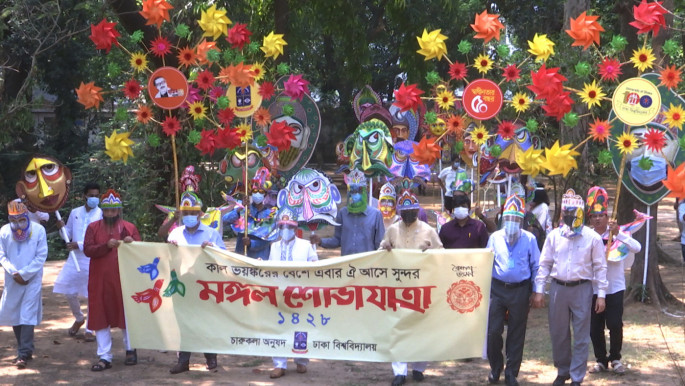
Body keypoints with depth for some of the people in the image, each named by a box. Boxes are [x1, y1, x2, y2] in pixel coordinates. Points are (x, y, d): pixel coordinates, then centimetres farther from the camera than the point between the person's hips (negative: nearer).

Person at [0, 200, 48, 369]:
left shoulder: (38, 230, -11)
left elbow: (41, 256, -9)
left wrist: (24, 274, -14)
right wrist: (14, 273, -16)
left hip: (32, 279, -3)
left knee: (27, 315, -8)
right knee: (14, 314, 9)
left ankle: (23, 354, -6)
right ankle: (25, 350, 23)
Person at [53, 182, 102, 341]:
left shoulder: (102, 215, -5)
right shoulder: (75, 213, 9)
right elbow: (68, 234, 17)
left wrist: (79, 245, -18)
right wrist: (62, 227, -4)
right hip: (74, 258, 4)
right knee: (69, 292, 6)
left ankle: (89, 330, 13)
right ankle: (79, 319, 33)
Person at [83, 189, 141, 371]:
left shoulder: (129, 228, 6)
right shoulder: (93, 228, 7)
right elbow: (87, 250, -5)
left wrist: (132, 243, -17)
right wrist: (106, 245, -19)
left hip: (123, 279, -1)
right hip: (100, 280, 1)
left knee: (127, 314, 6)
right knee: (100, 317, 1)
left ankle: (130, 350, 24)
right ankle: (104, 357, 7)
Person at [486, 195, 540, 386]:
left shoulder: (529, 239, 2)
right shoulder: (495, 237, 7)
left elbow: (536, 266, 5)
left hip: (520, 291, -1)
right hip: (497, 289, 1)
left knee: (517, 334, 5)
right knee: (493, 330, -2)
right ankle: (495, 368, 20)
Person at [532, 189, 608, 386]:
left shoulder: (592, 237, -3)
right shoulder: (554, 235, 3)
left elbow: (600, 267, 0)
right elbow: (544, 264, 7)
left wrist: (601, 294, -4)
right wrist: (539, 290, 2)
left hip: (582, 289, -2)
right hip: (558, 288, 2)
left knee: (581, 335, 1)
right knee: (558, 333, 11)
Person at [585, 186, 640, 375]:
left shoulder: (618, 234, -4)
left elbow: (637, 247, -20)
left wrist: (618, 233, -28)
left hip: (614, 288, -1)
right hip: (593, 289, 2)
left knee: (615, 325, -2)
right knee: (595, 328, 5)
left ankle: (615, 358, 17)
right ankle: (601, 360, 21)